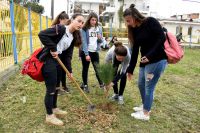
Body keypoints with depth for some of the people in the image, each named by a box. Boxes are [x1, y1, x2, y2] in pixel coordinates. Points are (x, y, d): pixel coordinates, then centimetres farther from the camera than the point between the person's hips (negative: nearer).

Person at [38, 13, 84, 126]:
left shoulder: (73, 37, 9)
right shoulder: (60, 28, -16)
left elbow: (68, 55, 10)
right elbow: (42, 34, -26)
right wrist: (52, 49, -22)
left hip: (58, 60, 9)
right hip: (48, 60, -9)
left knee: (56, 87, 19)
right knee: (51, 89, -1)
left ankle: (54, 109, 38)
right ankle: (49, 116, 14)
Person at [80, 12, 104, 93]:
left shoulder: (99, 28, 5)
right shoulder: (85, 29, -9)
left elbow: (100, 41, 12)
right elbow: (84, 42, -14)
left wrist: (100, 38, -12)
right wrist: (86, 54, -19)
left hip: (95, 52, 3)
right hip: (85, 52, -3)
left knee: (97, 68, 4)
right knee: (85, 69, 9)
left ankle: (101, 84, 14)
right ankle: (85, 85, 22)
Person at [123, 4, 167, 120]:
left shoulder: (150, 22, -10)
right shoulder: (135, 30, 10)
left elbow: (162, 38, -18)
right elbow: (135, 51, 10)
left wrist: (150, 55, -25)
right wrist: (130, 69, 10)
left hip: (158, 60, -8)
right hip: (145, 61, 8)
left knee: (149, 87, 0)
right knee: (141, 84, 16)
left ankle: (145, 114, 16)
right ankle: (145, 106, 38)